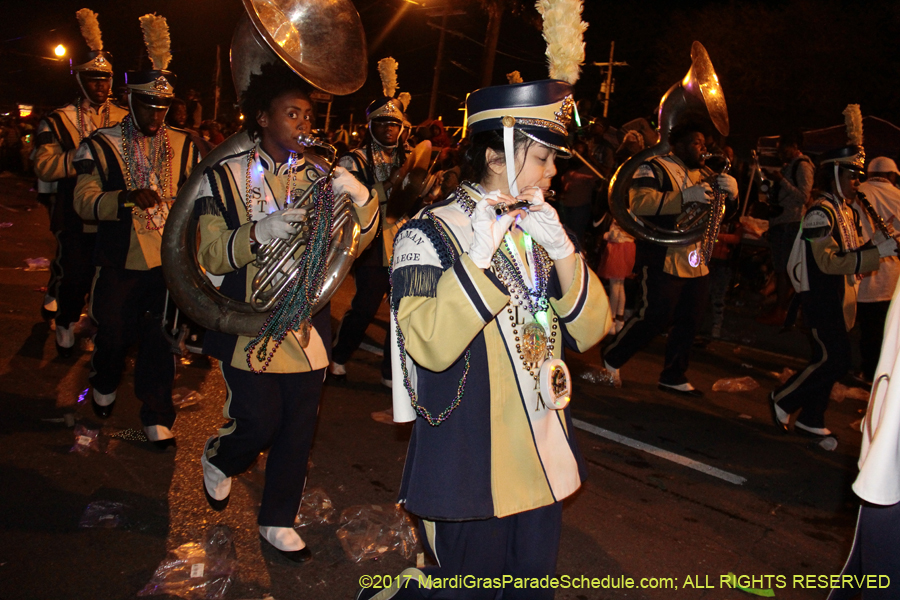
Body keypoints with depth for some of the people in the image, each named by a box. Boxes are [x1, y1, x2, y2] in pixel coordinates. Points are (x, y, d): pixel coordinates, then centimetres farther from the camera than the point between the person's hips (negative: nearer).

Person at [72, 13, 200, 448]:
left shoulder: (184, 146, 6)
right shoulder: (101, 145, -2)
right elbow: (85, 202, -12)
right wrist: (128, 198, -29)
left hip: (170, 262, 1)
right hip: (121, 263, -1)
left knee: (162, 339, 4)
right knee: (113, 334, 13)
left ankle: (157, 416, 19)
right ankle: (105, 385, 45)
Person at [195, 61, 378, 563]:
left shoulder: (319, 174, 7)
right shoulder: (227, 175, 0)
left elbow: (354, 243, 2)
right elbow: (211, 256, -8)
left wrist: (361, 198, -18)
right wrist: (258, 232, -27)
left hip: (307, 327, 3)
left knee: (299, 429, 8)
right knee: (258, 423, 1)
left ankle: (278, 521, 29)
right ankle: (218, 460, 37)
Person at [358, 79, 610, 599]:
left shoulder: (537, 231, 8)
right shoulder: (430, 234, -11)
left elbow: (588, 333, 1)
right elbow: (430, 346, -23)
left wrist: (562, 252, -13)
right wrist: (478, 256, -28)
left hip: (541, 462, 7)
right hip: (469, 469, -6)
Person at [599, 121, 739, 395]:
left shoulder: (699, 173, 20)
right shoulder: (654, 168, -6)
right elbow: (640, 202, -23)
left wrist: (729, 187, -3)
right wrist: (685, 197, -32)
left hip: (697, 263, 8)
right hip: (665, 261, -8)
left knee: (689, 322, 9)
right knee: (654, 318, -7)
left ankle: (673, 377, 21)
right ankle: (611, 360, 12)